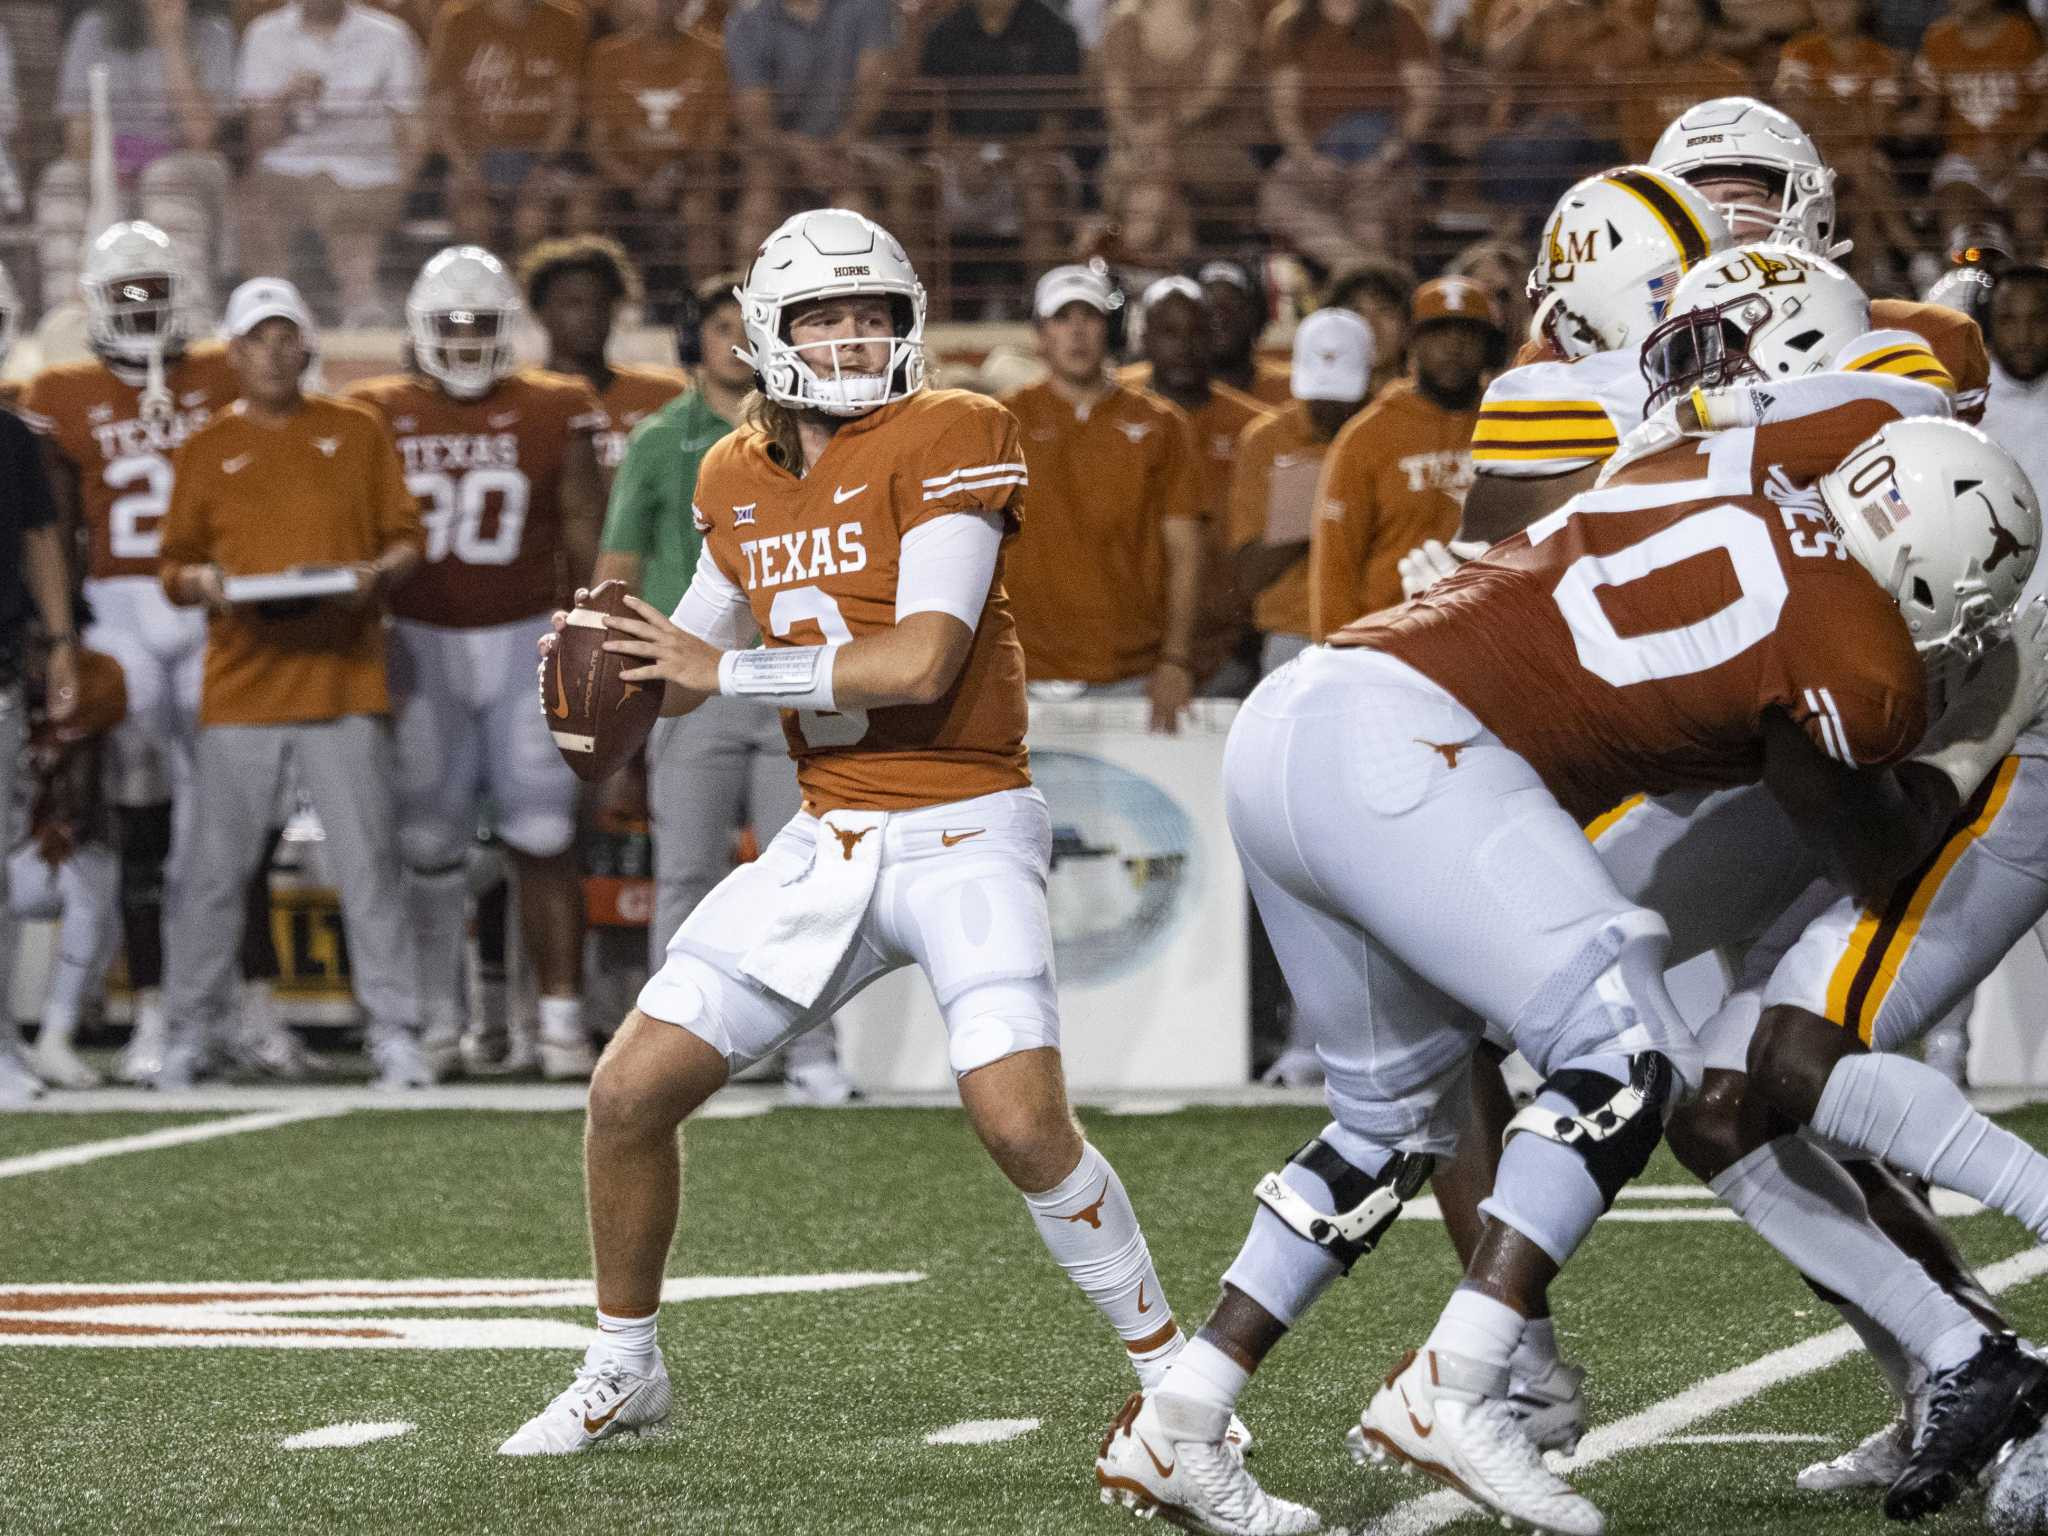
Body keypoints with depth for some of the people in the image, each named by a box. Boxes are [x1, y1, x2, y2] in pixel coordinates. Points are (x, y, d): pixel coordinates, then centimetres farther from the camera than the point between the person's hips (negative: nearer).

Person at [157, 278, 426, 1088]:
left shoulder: (357, 433, 9)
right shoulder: (207, 449, 9)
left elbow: (406, 540, 10)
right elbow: (175, 568, 11)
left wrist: (376, 573, -11)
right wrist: (204, 583, -11)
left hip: (342, 680, 0)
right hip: (241, 686, 0)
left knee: (369, 867, -2)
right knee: (215, 870, 2)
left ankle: (394, 1032, 2)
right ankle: (189, 1032, 11)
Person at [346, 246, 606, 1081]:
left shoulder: (552, 413, 1)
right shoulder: (379, 418, 2)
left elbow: (585, 538, 3)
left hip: (525, 640, -1)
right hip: (419, 644, 1)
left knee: (544, 838, -5)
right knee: (429, 843, 3)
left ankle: (561, 1017, -3)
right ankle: (437, 1020, 10)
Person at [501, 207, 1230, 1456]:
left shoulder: (951, 439, -12)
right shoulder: (739, 478, 9)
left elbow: (920, 660, -21)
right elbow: (693, 661, 22)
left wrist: (727, 669, -16)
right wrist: (609, 665, -1)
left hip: (965, 828, -6)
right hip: (831, 839, 6)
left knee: (1022, 1121, -23)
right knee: (630, 1093, 2)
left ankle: (1172, 1374, -4)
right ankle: (625, 1370, 23)